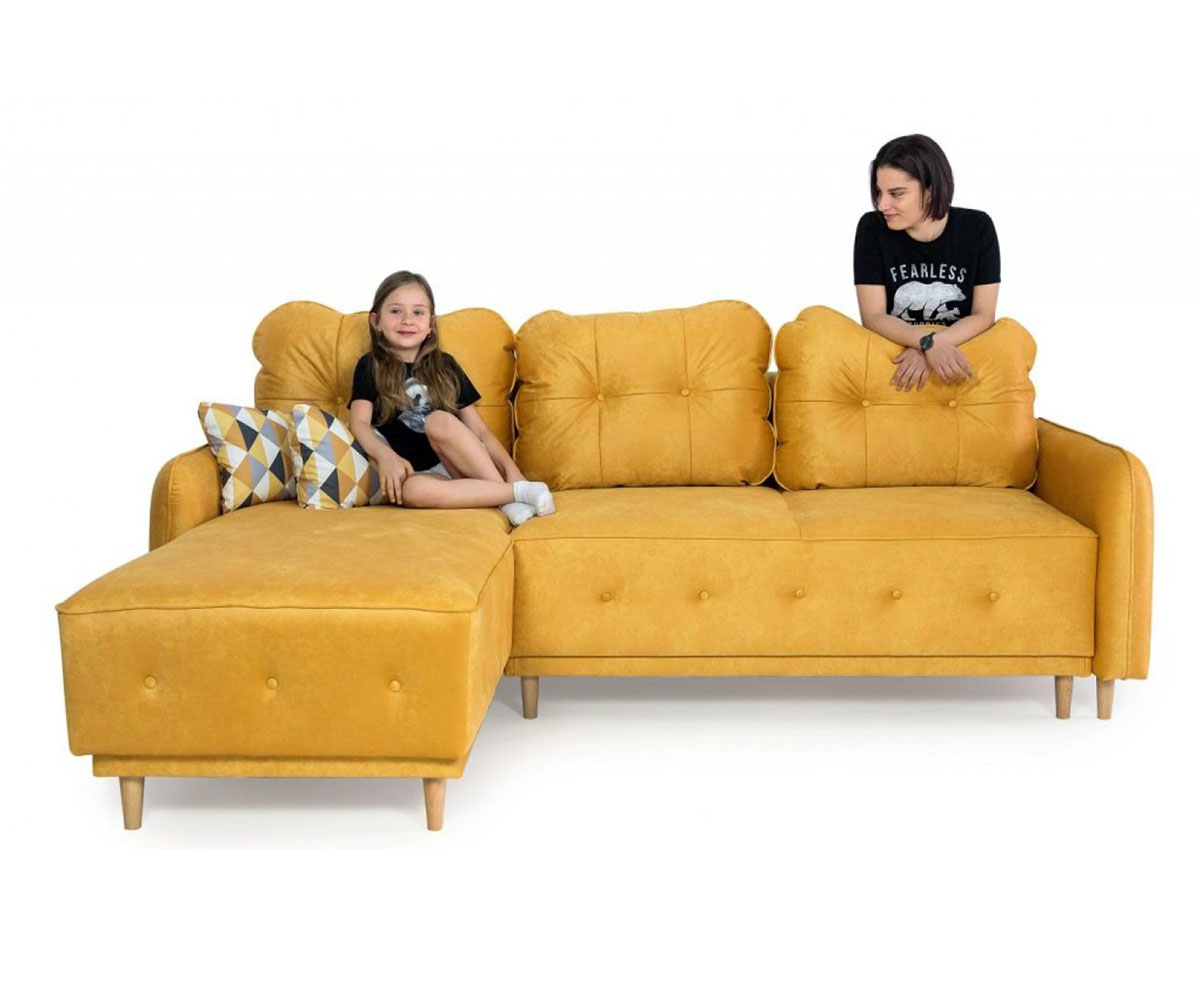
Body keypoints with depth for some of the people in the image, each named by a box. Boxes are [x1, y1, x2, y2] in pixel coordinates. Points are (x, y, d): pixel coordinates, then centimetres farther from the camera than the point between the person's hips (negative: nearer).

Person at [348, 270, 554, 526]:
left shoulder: (445, 366, 13)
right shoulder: (370, 368, 9)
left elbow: (479, 429, 8)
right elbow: (359, 423, -7)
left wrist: (510, 468, -11)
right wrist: (386, 456, -29)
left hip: (460, 467, 1)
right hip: (417, 472, -1)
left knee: (440, 421, -30)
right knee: (412, 489, -38)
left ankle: (508, 499, -28)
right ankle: (517, 492, -32)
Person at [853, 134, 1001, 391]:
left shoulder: (977, 228, -6)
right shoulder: (872, 228, -7)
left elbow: (984, 316, -6)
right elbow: (873, 317, -10)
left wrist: (931, 347, -22)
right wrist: (928, 342, -27)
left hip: (961, 353, 0)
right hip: (891, 355, 0)